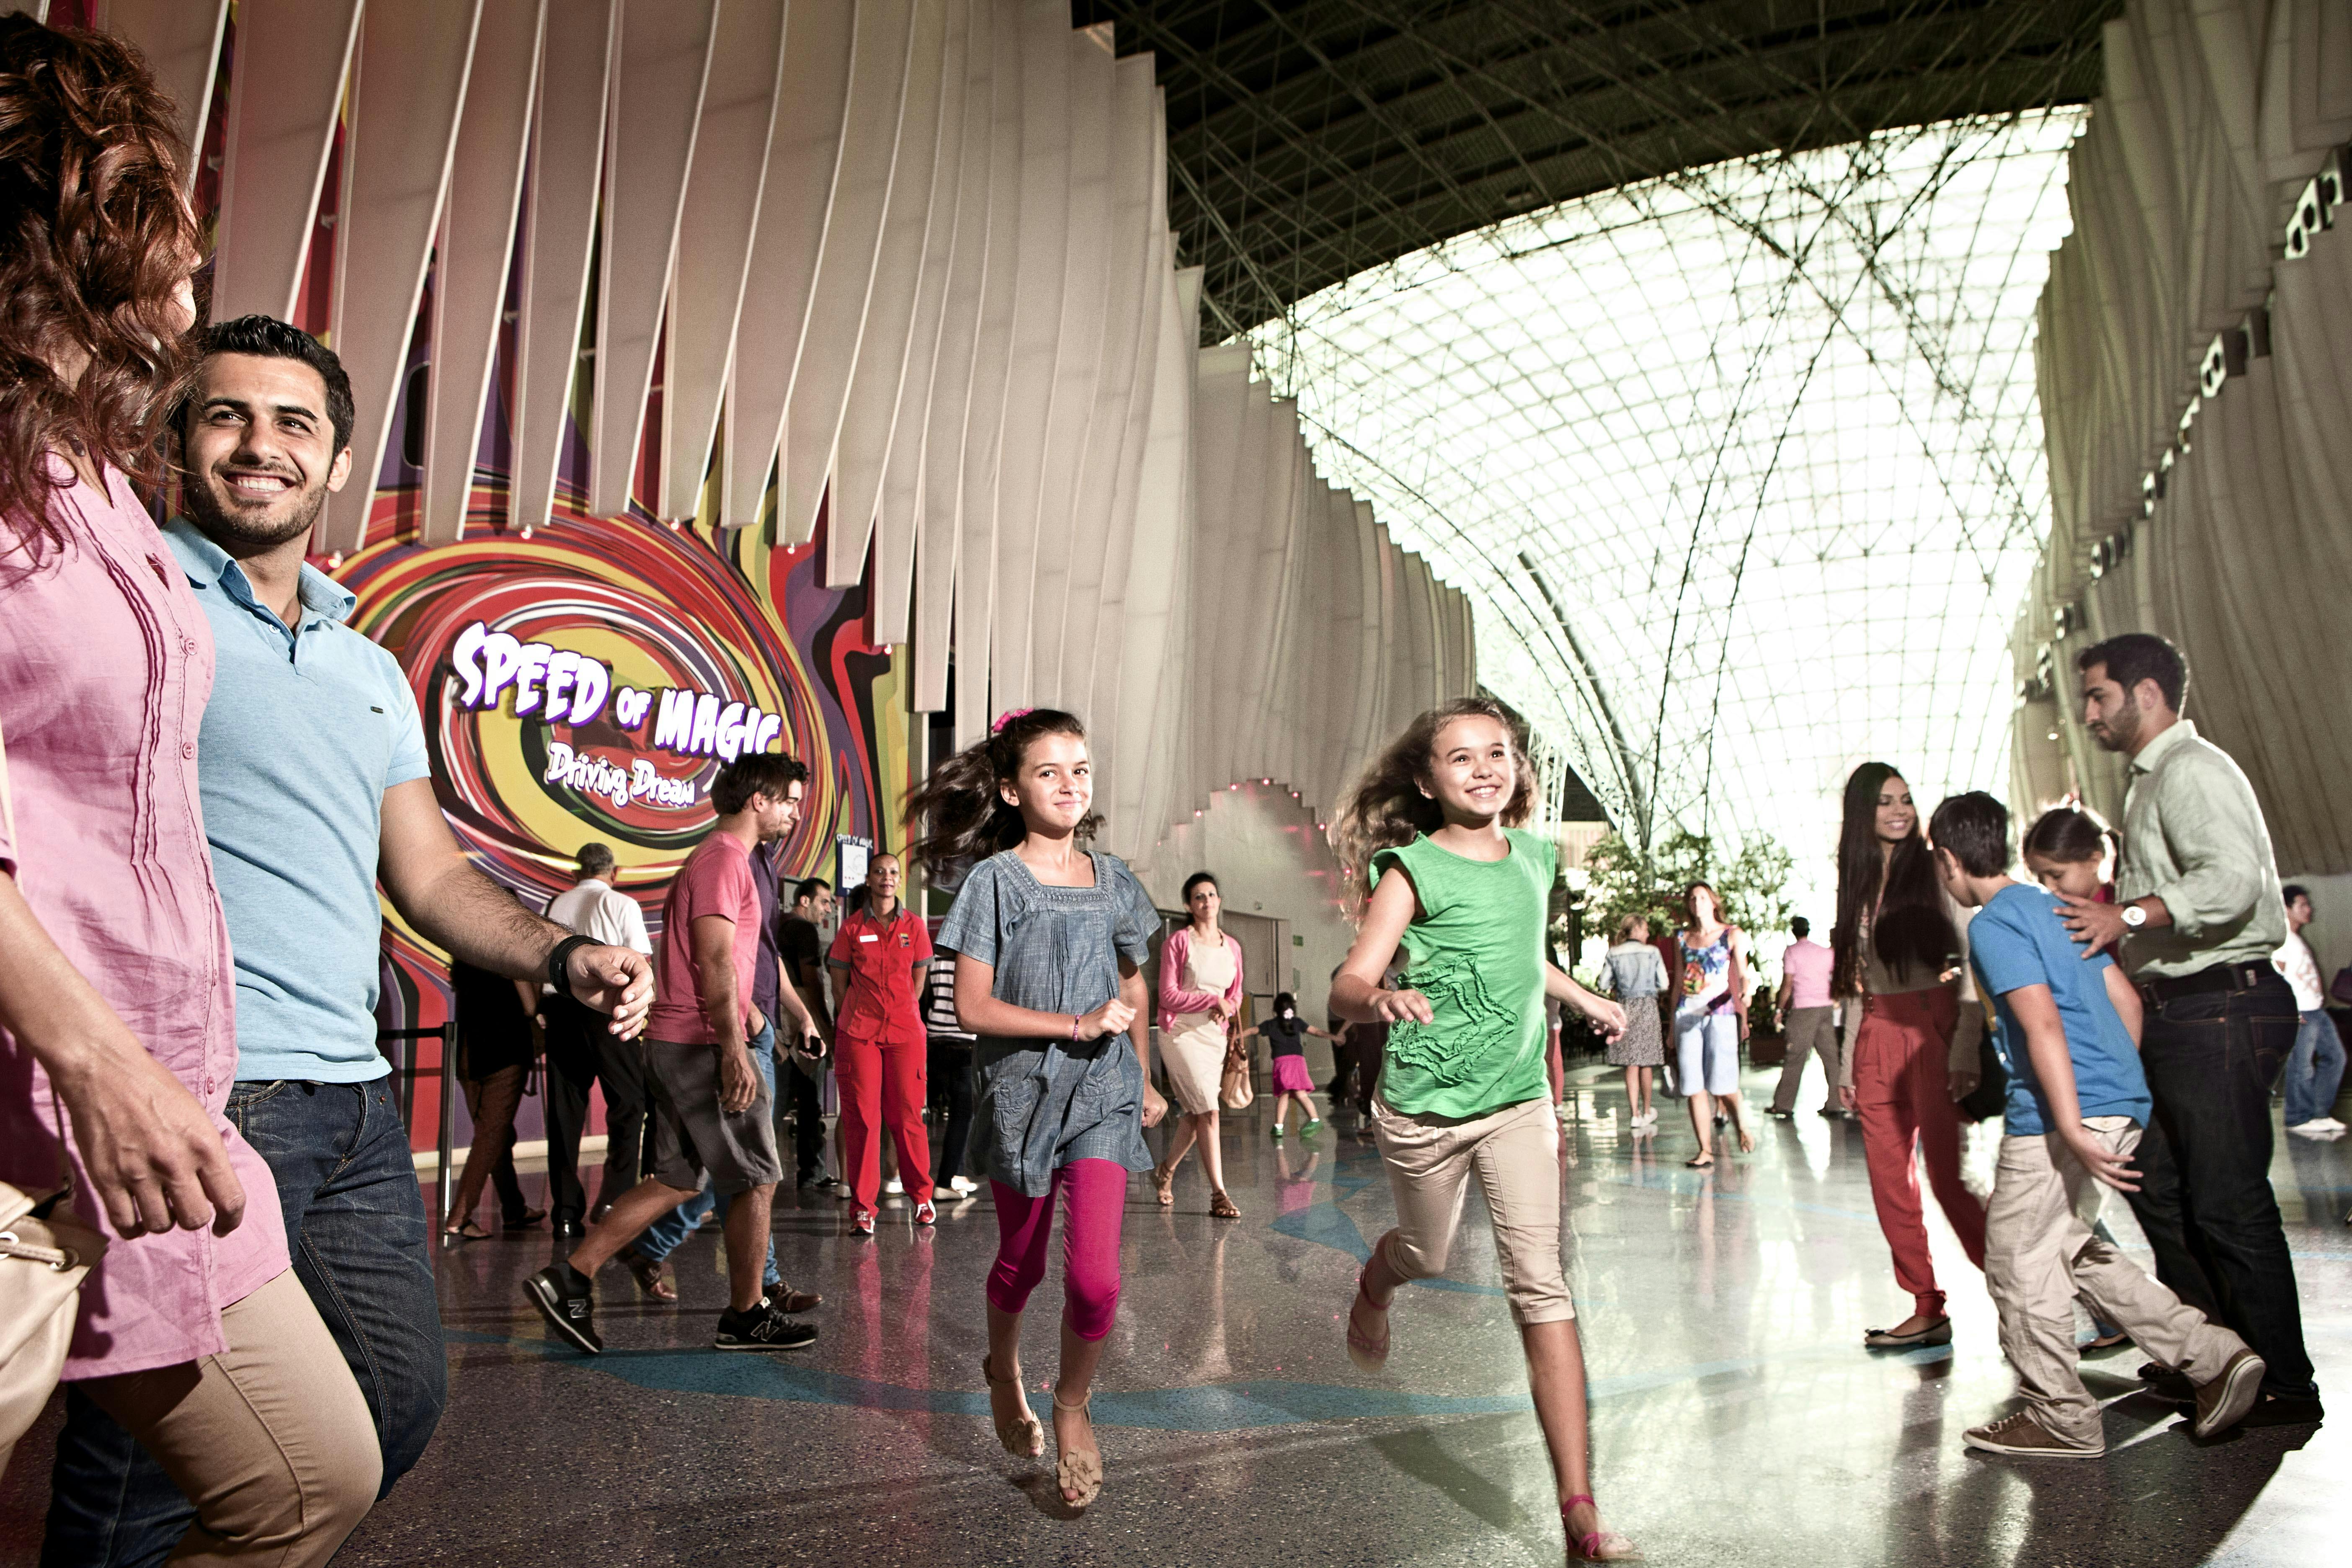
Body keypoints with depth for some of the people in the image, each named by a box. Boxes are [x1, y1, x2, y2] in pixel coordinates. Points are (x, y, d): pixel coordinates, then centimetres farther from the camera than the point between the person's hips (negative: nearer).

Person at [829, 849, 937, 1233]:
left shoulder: (914, 925, 6)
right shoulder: (852, 927, 4)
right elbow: (840, 981, 9)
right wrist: (862, 1013, 9)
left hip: (906, 1032, 1)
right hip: (858, 1033, 0)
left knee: (907, 1116, 1)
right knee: (861, 1117, -2)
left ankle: (922, 1196, 18)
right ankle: (863, 1207, 6)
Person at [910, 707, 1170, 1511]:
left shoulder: (1113, 879, 6)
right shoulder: (994, 880, -6)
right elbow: (973, 1006, -12)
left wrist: (1145, 1079, 20)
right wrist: (1078, 1025, -17)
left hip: (1103, 1093, 2)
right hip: (1023, 1090, -2)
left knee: (1095, 1275, -10)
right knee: (1021, 1261, 16)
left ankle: (1072, 1403, 18)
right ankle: (1003, 1370, 47)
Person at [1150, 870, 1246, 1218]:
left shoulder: (1232, 947, 11)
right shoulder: (1178, 941, -5)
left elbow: (1236, 995, 17)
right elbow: (1168, 995, -10)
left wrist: (1228, 1009, -6)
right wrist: (1213, 1000, -15)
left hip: (1216, 1035, 6)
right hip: (1181, 1032, -6)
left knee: (1196, 1114, 8)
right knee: (1208, 1110, -14)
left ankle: (1165, 1171, 32)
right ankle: (1218, 1193, -11)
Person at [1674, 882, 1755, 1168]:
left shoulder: (1733, 935, 5)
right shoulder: (1682, 940, 14)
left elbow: (1743, 973, -2)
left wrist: (1745, 992, -25)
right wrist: (1672, 1023, 14)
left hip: (1720, 1013, -3)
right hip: (1687, 1014, 4)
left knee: (1722, 1083, -8)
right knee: (1692, 1087, -1)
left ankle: (1742, 1127, 21)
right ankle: (1705, 1150, 6)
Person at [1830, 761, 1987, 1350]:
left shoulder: (1935, 871, -2)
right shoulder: (1859, 883, 14)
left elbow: (1970, 967, -7)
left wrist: (1964, 1052, -17)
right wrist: (1848, 1061, 13)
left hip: (1933, 1027, -6)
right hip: (1878, 1036, 6)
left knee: (1949, 1174, -10)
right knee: (1889, 1181, 5)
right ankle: (1928, 1310, 15)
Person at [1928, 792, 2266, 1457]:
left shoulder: (1993, 925, -11)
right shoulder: (2053, 907, 16)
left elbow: (2044, 1027, -21)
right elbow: (2126, 999, 19)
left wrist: (2072, 1130, -24)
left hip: (2064, 1114, -9)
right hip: (2123, 1103, 9)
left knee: (2019, 1259, 2)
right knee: (2068, 1246, 20)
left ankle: (2062, 1421, 11)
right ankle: (2215, 1356, 15)